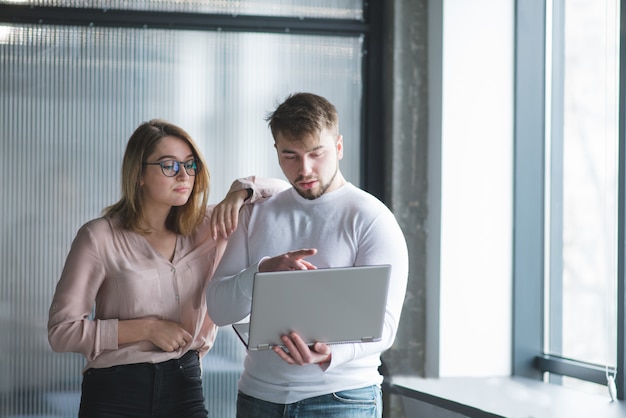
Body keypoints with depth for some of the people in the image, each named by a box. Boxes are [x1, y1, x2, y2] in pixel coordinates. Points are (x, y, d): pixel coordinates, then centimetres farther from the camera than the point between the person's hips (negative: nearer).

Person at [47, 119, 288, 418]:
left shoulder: (205, 228, 5)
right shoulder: (99, 237, -7)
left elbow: (282, 191, 10)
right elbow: (61, 330, -9)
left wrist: (240, 192, -10)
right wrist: (147, 328, -15)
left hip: (185, 386, 3)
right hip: (116, 393, -3)